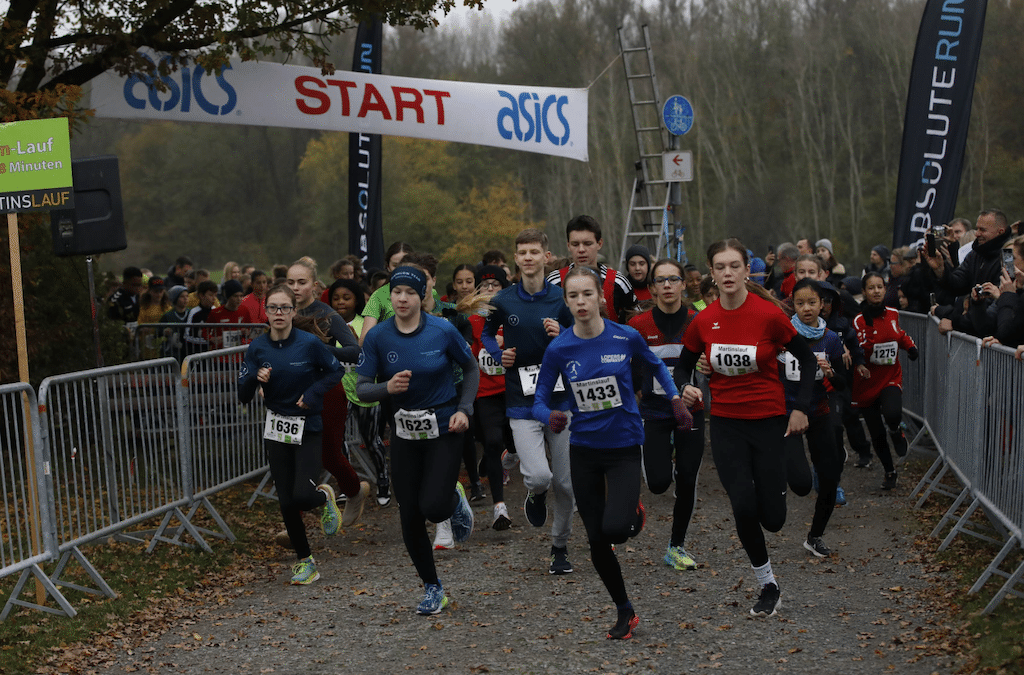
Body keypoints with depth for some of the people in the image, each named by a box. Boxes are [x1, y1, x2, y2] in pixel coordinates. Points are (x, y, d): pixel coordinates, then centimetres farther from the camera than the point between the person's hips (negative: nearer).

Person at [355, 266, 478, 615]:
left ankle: (455, 500, 21)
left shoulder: (443, 331, -10)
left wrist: (464, 409, -8)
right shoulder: (377, 336, -6)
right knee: (410, 519, 2)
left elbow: (471, 369, 4)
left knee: (433, 507, -18)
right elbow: (362, 388, -6)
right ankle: (432, 588, 23)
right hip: (405, 432, 2)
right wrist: (388, 387, -26)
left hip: (444, 429, -2)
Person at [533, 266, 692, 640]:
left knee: (614, 528, -21)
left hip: (624, 446, -2)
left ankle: (635, 511, 17)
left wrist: (676, 399, 2)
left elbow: (656, 364, 11)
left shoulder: (626, 337, -10)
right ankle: (625, 611, 26)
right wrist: (550, 417, -25)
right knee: (596, 542, 5)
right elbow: (539, 400, -4)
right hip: (584, 451, 2)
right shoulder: (558, 349, -9)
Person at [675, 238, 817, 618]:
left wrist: (801, 408, -8)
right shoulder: (703, 322, -4)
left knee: (772, 519, -2)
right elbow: (683, 366, 10)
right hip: (726, 424, 2)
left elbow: (807, 359, -2)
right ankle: (768, 587, 10)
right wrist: (685, 388, -11)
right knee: (743, 507, -10)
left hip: (770, 421, -2)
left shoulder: (769, 314, -12)